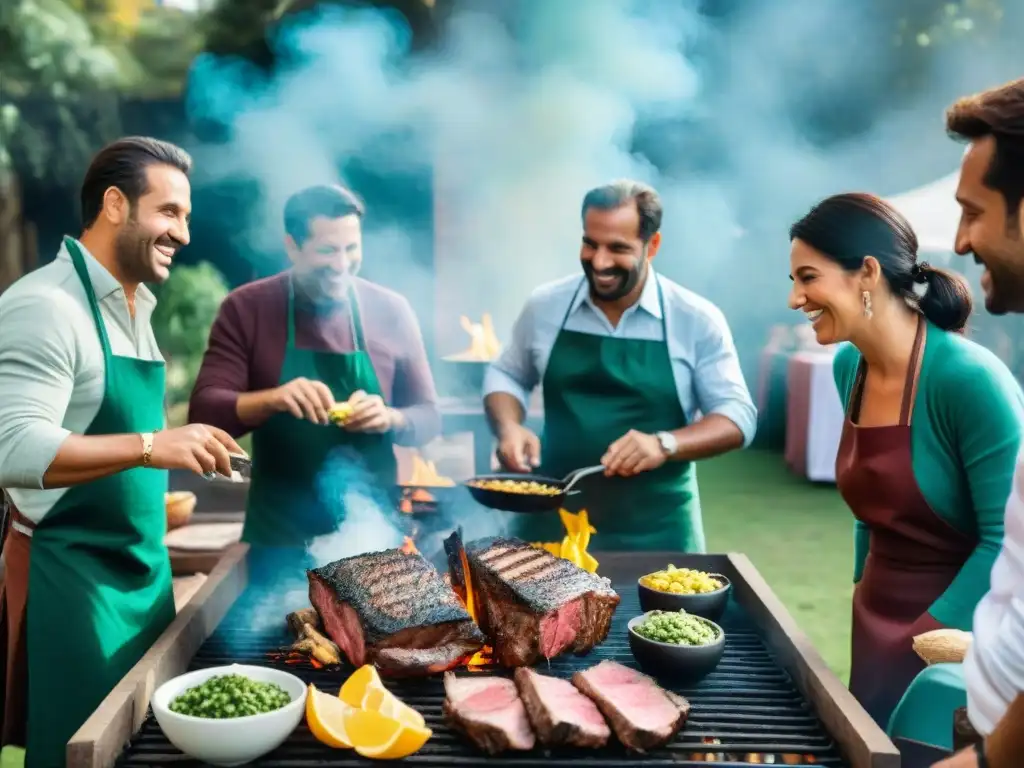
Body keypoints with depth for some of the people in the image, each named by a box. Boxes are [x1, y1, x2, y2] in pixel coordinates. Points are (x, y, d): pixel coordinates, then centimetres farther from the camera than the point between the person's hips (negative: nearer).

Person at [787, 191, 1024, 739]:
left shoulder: (968, 378, -24)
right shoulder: (849, 367, -2)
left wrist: (928, 643, -19)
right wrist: (864, 589, 12)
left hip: (955, 637, -7)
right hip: (875, 625, 7)